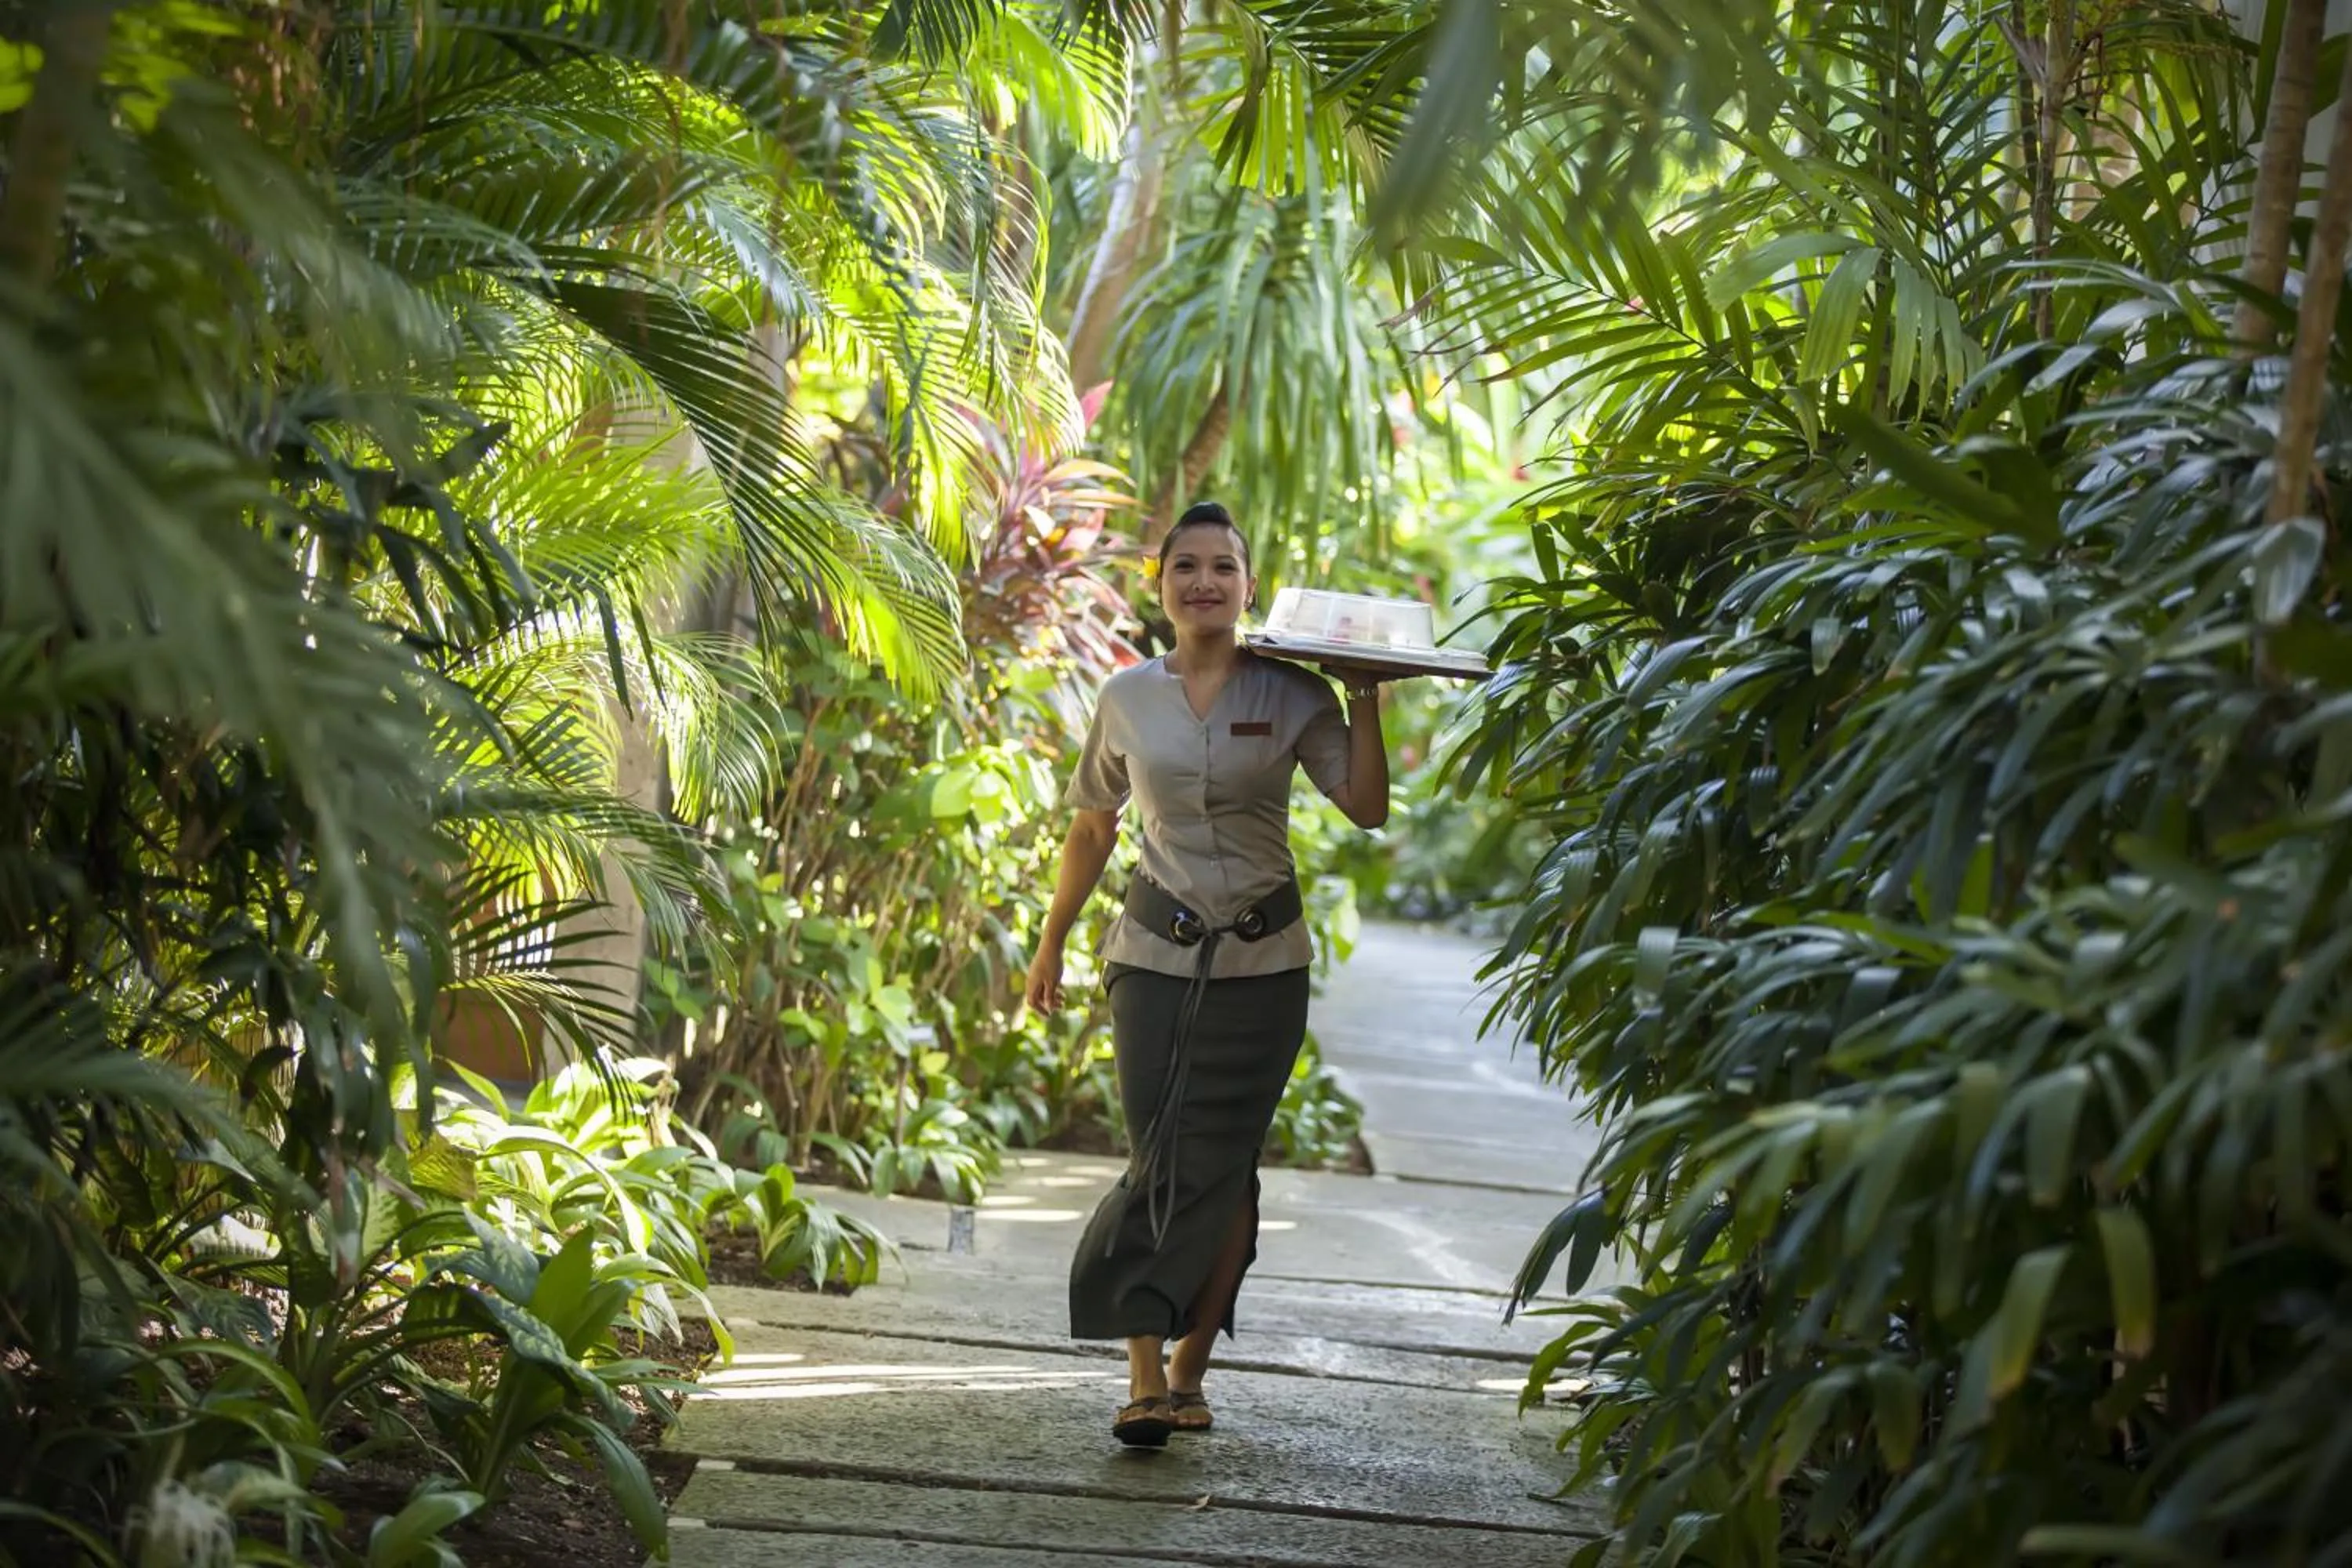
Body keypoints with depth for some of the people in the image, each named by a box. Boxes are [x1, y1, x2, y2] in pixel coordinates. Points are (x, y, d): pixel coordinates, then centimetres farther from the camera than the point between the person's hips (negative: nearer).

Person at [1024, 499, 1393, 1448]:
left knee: (1224, 1165, 1)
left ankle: (1189, 1368, 10)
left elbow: (1367, 810, -8)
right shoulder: (1128, 699, 3)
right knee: (1162, 1161, -7)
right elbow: (1091, 828, 13)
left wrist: (1364, 700, -14)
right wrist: (1051, 943, 17)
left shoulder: (1293, 695, -1)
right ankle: (1145, 1377, -4)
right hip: (1157, 953, 0)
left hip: (1262, 960, 0)